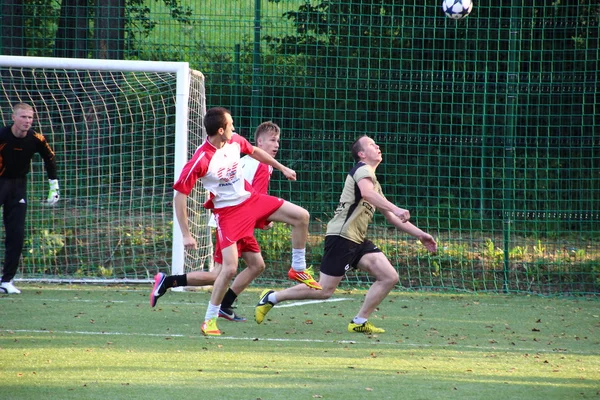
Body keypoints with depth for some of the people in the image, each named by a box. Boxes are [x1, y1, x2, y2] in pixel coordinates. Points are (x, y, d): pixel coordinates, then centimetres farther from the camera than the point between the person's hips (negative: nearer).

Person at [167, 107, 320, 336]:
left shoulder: (234, 141, -7)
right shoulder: (200, 160, -26)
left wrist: (281, 168, 26)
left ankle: (298, 269, 20)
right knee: (230, 268, -17)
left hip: (250, 199, 7)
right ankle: (209, 320, 0)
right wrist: (186, 235, -22)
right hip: (227, 212, -7)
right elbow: (179, 196, -21)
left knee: (301, 216, 0)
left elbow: (254, 151, 19)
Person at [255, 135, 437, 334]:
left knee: (390, 277, -4)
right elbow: (366, 193, -30)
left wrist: (420, 235, 23)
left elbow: (392, 217, 28)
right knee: (324, 290, -8)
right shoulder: (362, 169, -6)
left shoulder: (374, 182, 23)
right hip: (341, 236, -9)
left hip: (358, 240, 9)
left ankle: (360, 322, 2)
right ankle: (272, 297, 7)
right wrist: (396, 209, -40)